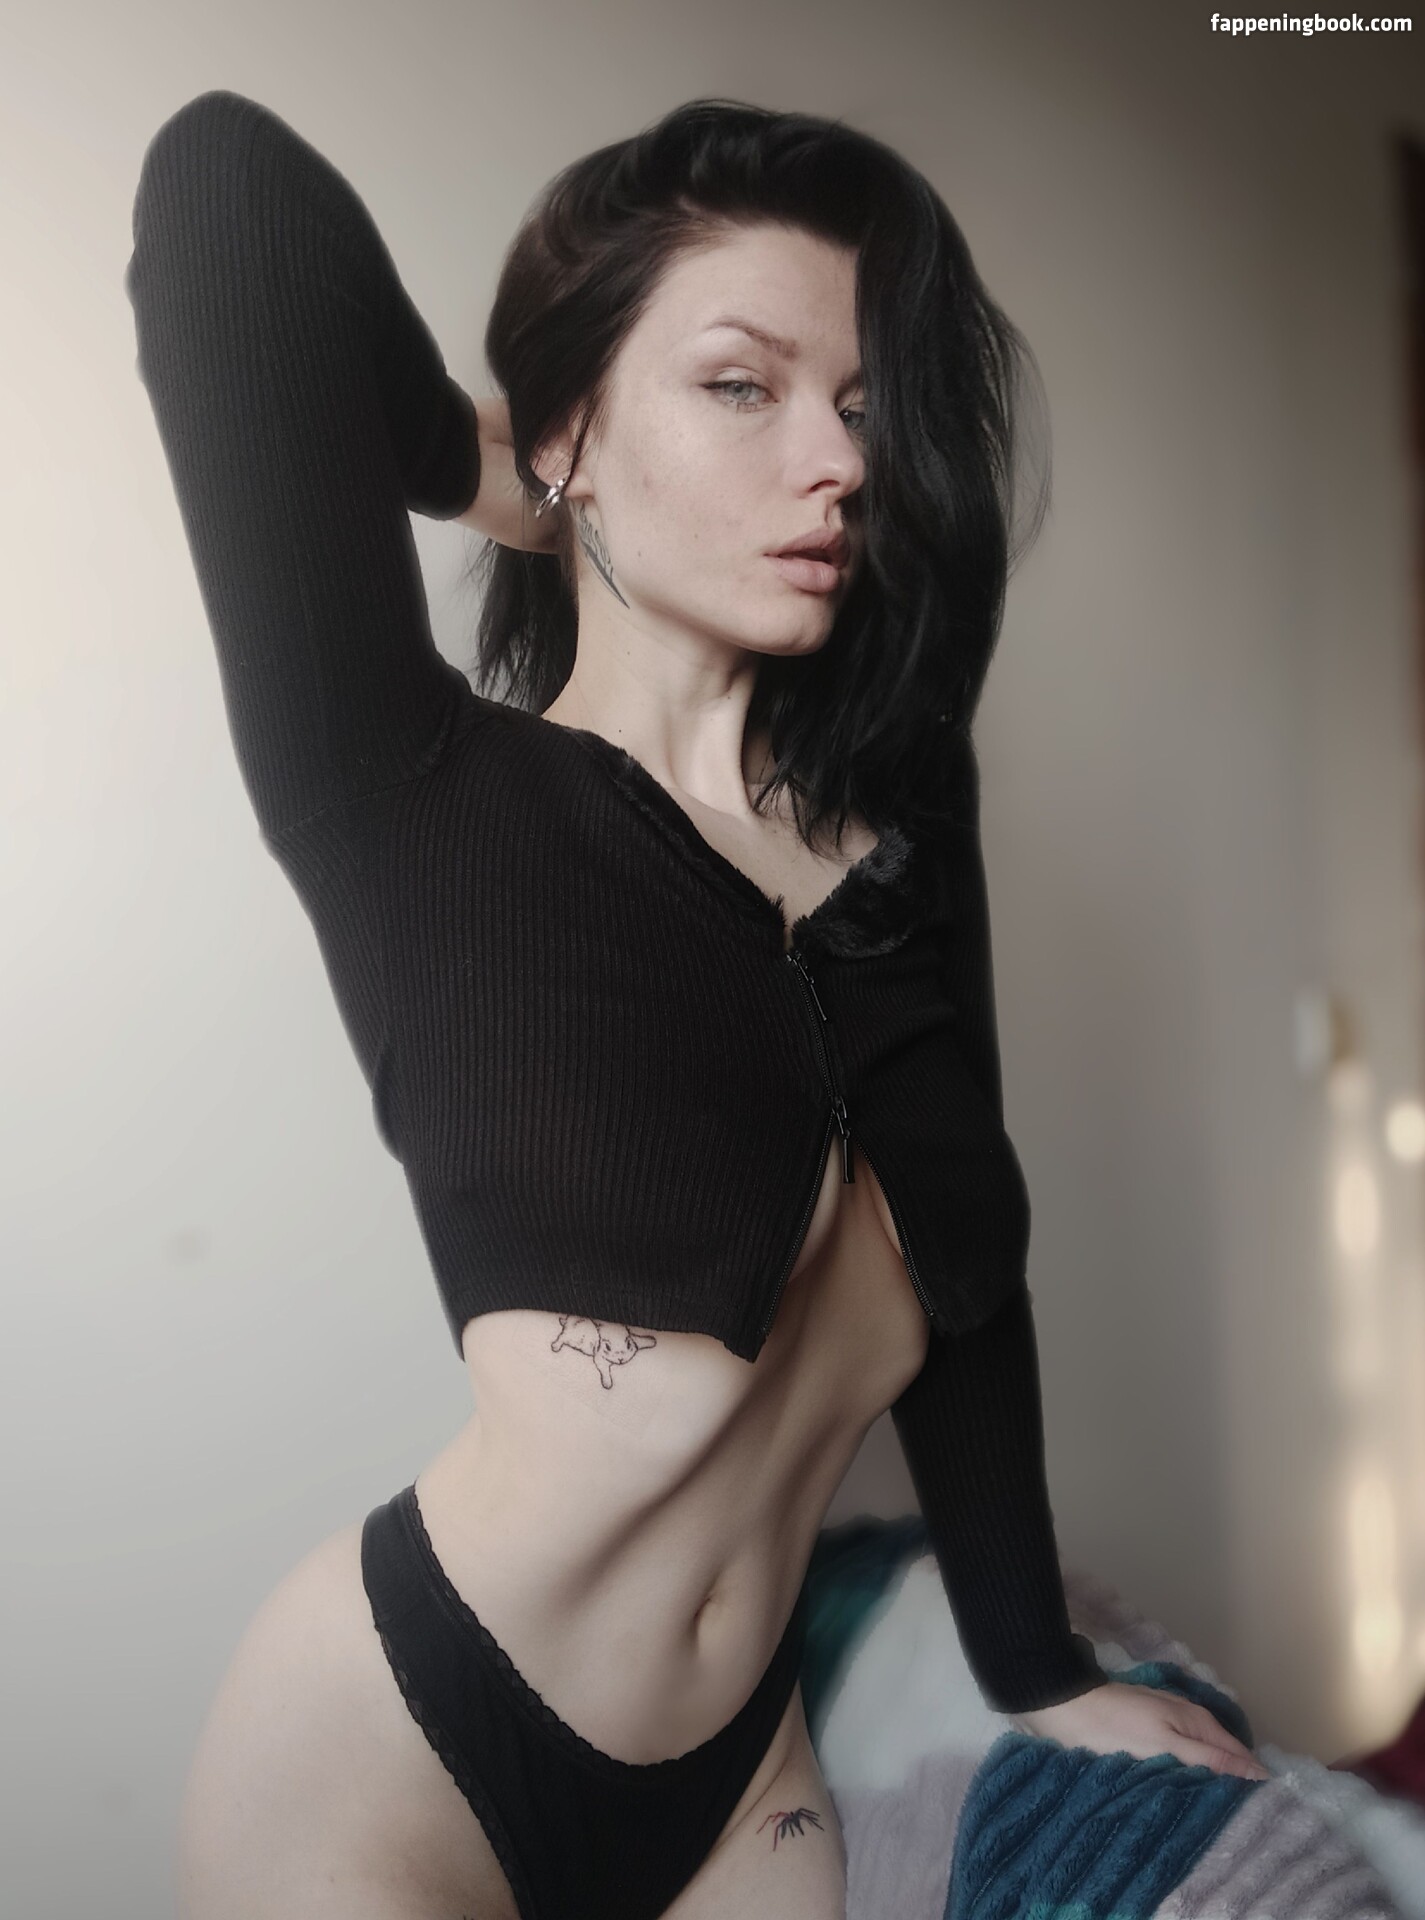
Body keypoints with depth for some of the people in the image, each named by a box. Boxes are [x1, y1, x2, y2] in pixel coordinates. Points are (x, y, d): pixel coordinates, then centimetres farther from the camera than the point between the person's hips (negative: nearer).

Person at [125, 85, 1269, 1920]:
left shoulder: (892, 804, 0)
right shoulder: (428, 805, -14)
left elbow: (961, 1254, 7)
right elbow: (225, 187, -25)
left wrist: (1036, 1671, 13)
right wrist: (491, 484, -8)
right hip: (393, 1763, -5)